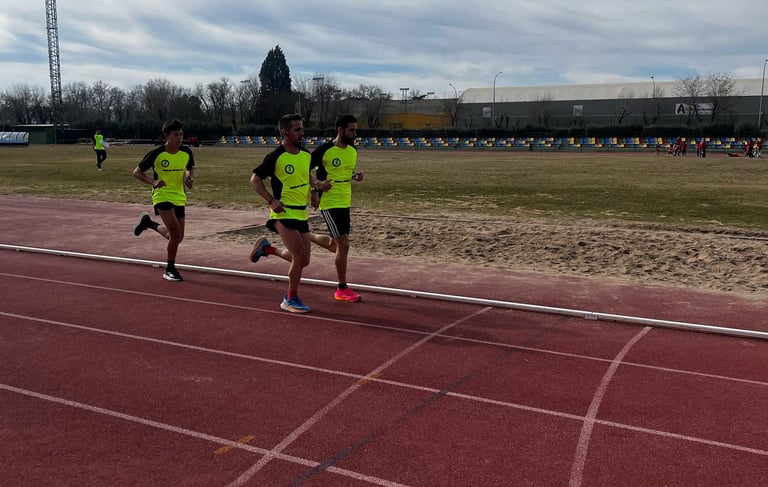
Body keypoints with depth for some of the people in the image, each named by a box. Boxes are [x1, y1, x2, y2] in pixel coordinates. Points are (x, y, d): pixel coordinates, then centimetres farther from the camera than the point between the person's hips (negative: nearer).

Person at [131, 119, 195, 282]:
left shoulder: (186, 152, -3)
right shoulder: (156, 154, -14)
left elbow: (190, 169, 17)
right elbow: (137, 172, -4)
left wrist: (190, 179, -5)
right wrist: (153, 182, -21)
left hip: (179, 198, 5)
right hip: (162, 195, -5)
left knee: (178, 237, 10)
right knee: (175, 233, -19)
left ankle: (148, 223, 36)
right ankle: (170, 269, 0)